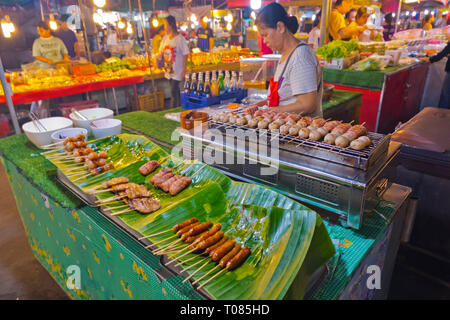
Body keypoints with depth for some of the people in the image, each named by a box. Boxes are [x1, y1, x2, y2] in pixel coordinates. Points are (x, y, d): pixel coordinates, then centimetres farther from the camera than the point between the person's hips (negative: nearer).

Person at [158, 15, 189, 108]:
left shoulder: (180, 39, -12)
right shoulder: (165, 38, 6)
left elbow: (185, 55, -12)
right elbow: (162, 51, 17)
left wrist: (184, 70, -15)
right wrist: (159, 58, -5)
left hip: (177, 71, -6)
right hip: (169, 69, 6)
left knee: (173, 92, -6)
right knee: (176, 91, 17)